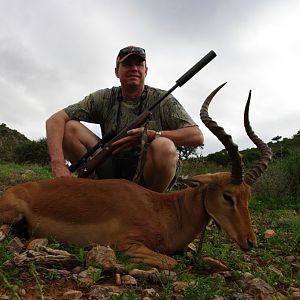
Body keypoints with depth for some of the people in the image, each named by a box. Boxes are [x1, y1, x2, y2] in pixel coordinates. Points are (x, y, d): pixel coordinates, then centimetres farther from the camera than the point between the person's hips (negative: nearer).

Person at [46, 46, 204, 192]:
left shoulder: (162, 100, -3)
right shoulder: (103, 99, 1)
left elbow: (197, 136, -12)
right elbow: (55, 120, -7)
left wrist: (151, 135, -24)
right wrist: (58, 164, -25)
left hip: (146, 177, -2)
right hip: (112, 171, 2)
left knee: (164, 146, -34)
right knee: (69, 128, -12)